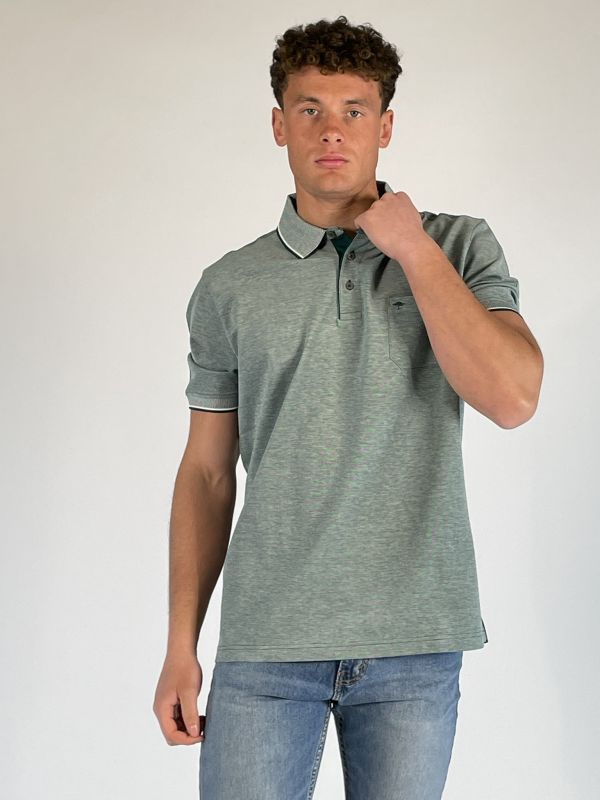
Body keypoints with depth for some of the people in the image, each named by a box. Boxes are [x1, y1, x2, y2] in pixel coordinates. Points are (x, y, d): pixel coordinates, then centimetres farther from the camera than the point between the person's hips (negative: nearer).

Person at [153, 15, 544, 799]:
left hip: (413, 640, 0)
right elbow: (207, 472, 8)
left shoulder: (461, 246, 3)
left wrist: (415, 250, -10)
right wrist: (181, 645, 5)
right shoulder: (229, 287, 6)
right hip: (267, 640, 1)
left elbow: (513, 397, -12)